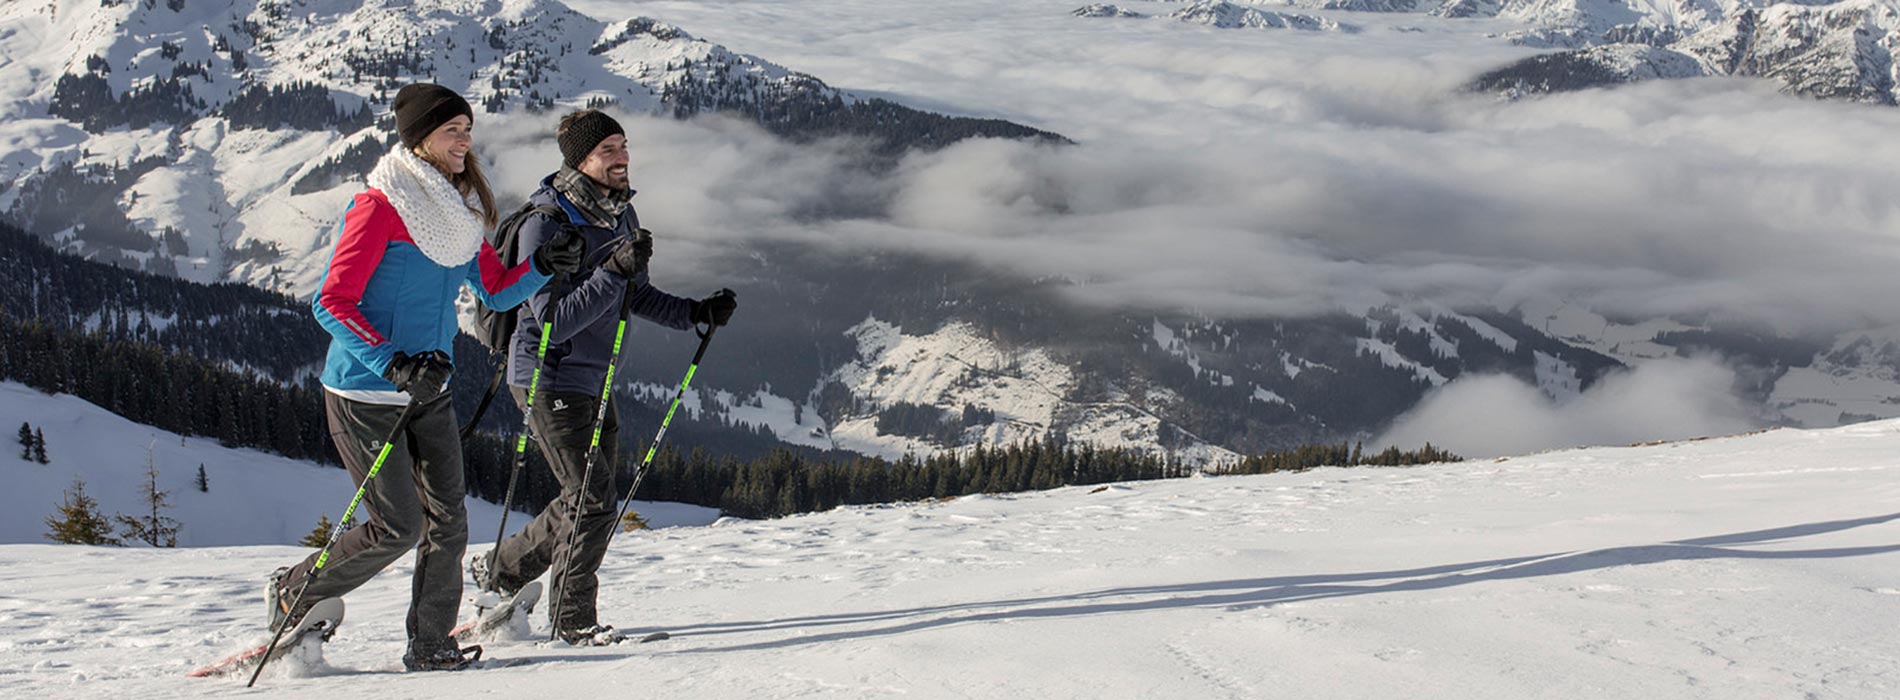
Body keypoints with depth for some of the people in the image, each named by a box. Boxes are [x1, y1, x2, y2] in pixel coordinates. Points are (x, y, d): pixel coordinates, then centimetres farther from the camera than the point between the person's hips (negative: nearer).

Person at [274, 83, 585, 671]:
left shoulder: (461, 209, 8)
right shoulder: (381, 207, -16)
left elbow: (495, 291, 13)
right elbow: (333, 303, -17)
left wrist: (543, 266, -6)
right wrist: (391, 363, -28)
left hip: (429, 390, 7)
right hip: (364, 394, -7)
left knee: (447, 519, 0)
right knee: (398, 526, -6)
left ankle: (430, 644, 10)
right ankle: (293, 593, 15)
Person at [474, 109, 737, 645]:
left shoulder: (621, 213, 5)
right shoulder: (546, 223, -20)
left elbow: (636, 296, 18)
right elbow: (554, 321, -26)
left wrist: (696, 314, 4)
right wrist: (614, 270, -35)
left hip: (594, 381, 8)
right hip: (549, 378, -8)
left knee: (591, 501, 12)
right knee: (592, 501, -9)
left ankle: (501, 570, 30)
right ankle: (573, 620, 5)